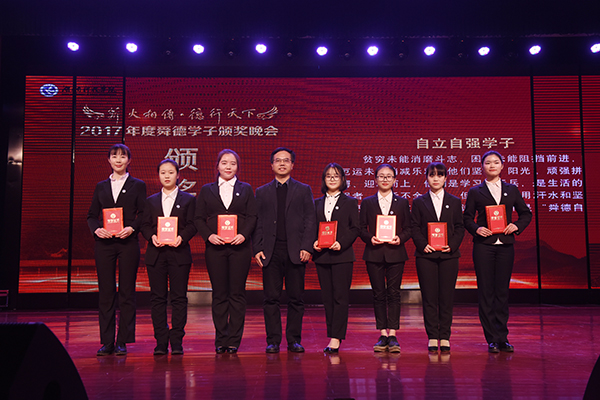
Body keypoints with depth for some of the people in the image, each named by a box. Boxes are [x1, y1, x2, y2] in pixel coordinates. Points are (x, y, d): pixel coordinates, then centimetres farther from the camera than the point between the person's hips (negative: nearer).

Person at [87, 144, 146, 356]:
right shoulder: (101, 186, 14)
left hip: (128, 243, -2)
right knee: (105, 293, 3)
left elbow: (143, 214, 2)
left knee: (127, 293, 0)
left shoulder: (137, 185, 7)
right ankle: (107, 342, 11)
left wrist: (132, 228, -16)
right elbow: (92, 215, 12)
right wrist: (96, 229, -8)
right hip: (104, 243, 2)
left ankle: (122, 342, 7)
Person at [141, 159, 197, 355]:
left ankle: (177, 341, 6)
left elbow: (192, 225, 1)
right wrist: (152, 236, -11)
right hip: (156, 253, 2)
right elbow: (145, 225, 9)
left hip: (179, 252, -2)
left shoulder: (188, 199, 9)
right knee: (157, 298, 2)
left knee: (179, 297, -1)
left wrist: (181, 237, -17)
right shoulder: (151, 201, 16)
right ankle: (161, 342, 9)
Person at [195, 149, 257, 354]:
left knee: (237, 294, 1)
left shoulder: (246, 189, 11)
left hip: (240, 247, 0)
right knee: (219, 294, 3)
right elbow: (199, 218, 6)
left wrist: (243, 234, -13)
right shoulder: (206, 190, 11)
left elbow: (252, 216, 4)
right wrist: (209, 235, -10)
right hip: (215, 247, 1)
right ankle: (221, 340, 12)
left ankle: (234, 340, 9)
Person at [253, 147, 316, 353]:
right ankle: (273, 340, 11)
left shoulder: (304, 190, 11)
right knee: (271, 298, 2)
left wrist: (306, 247, -7)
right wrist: (257, 249, -2)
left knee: (296, 298, 3)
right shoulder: (261, 192, 14)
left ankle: (294, 340, 13)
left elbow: (310, 221, 4)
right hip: (270, 251, 1)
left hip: (295, 251, 0)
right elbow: (257, 222, 9)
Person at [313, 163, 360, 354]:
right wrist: (314, 241, -5)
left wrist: (341, 243, -14)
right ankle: (333, 337, 13)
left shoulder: (350, 202, 5)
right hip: (321, 255, 4)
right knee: (327, 297, 6)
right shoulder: (317, 203, 15)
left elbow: (355, 228, -1)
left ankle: (335, 339, -4)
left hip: (342, 255, -4)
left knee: (340, 297, -6)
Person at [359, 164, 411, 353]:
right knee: (378, 294, 3)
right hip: (374, 253, 1)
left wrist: (400, 238, -11)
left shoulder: (402, 202, 10)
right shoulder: (367, 202, 10)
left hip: (395, 253, 0)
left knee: (394, 293, -2)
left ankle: (393, 335, 4)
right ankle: (383, 334, 11)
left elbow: (408, 229, 8)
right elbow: (362, 229, 8)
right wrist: (370, 238, -11)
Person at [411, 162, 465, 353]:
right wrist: (423, 245, -11)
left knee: (447, 297, 2)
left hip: (448, 255, 1)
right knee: (429, 297, 0)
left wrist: (452, 245, -8)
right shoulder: (419, 202, 8)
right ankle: (432, 337, 9)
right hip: (426, 255, -1)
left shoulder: (454, 202, 11)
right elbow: (414, 228, 4)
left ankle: (445, 337, 11)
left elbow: (460, 228, 7)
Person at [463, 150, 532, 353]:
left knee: (502, 291, 5)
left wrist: (517, 226, -2)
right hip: (483, 246, -2)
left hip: (505, 245, 2)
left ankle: (503, 338, 14)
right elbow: (467, 217, 6)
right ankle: (492, 339, 7)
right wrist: (476, 228, -12)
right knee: (486, 291, -1)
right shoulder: (475, 191, 6)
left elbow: (526, 213, 16)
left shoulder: (512, 190, 12)